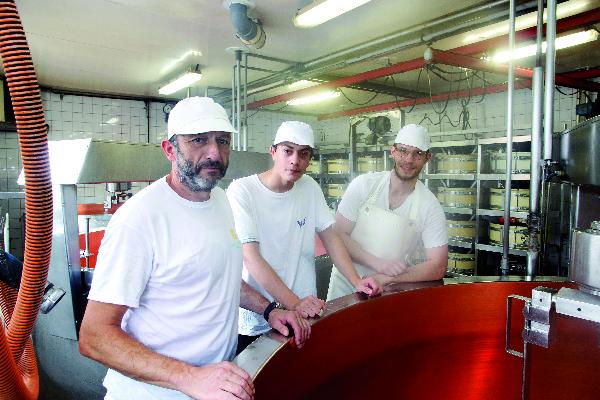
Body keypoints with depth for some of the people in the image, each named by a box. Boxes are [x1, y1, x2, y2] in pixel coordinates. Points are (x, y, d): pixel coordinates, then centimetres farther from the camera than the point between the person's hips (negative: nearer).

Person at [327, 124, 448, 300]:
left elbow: (438, 266, -8)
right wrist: (377, 263, -19)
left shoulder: (430, 206, -7)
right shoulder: (364, 184, -7)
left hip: (391, 293, 1)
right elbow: (338, 234, -7)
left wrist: (386, 279, -20)